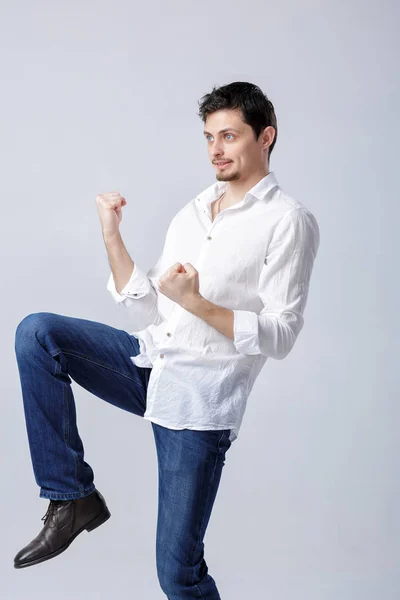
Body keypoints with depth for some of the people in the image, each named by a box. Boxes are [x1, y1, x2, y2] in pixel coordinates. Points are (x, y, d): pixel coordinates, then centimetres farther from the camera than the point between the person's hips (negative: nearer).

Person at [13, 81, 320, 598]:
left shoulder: (289, 221, -6)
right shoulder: (190, 213, 15)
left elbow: (279, 337, -11)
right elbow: (145, 313, 9)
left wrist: (196, 302, -21)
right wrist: (112, 237, 0)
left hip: (201, 397, -6)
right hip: (148, 362, 6)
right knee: (37, 333, -15)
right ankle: (71, 497, -7)